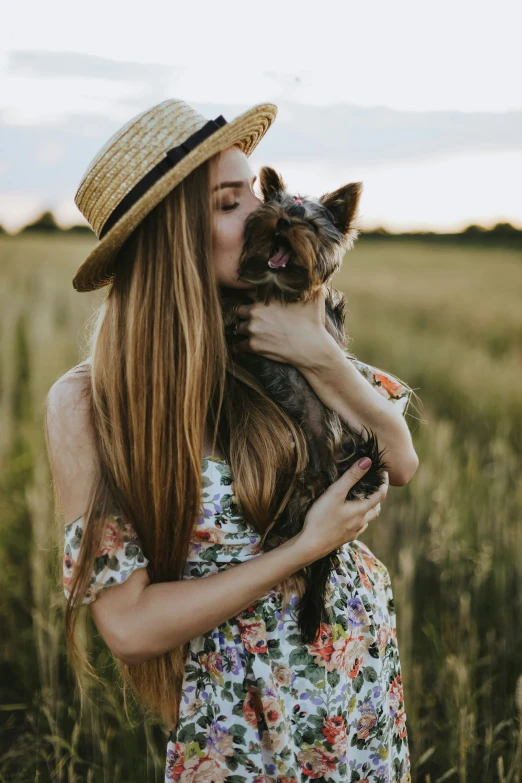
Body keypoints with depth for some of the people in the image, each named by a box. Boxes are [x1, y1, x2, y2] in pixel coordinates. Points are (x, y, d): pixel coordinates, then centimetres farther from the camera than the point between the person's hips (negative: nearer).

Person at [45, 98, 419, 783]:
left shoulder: (278, 333, -8)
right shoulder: (86, 404, -19)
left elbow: (402, 464, -8)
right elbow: (128, 622, -20)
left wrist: (322, 358, -23)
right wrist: (303, 549, -20)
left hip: (369, 668, 5)